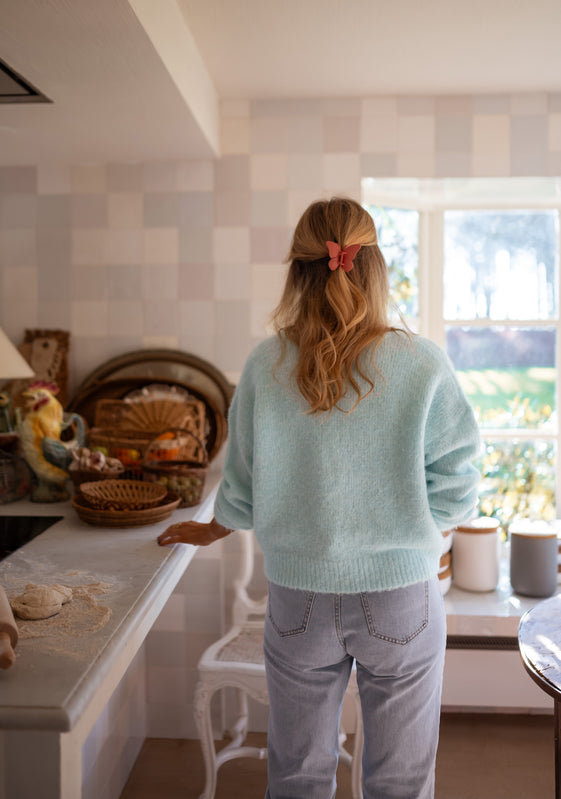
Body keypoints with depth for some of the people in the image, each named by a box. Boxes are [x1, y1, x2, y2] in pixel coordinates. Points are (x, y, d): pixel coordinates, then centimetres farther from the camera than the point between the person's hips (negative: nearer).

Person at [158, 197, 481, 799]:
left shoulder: (265, 365, -9)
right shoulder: (423, 365, -13)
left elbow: (242, 492, 0)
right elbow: (454, 493, -7)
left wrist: (207, 532, 21)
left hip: (298, 598, 2)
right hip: (401, 597, -1)